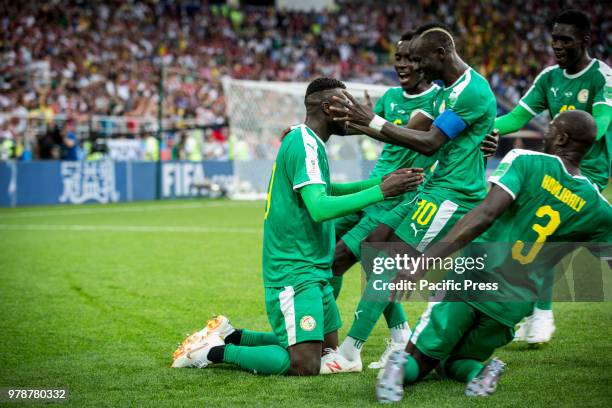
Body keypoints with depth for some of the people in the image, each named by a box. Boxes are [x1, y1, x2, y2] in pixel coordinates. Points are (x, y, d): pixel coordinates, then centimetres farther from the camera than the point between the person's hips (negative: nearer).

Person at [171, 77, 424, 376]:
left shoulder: (301, 139, 14)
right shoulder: (305, 144, -17)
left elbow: (325, 191, 27)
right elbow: (320, 209, -28)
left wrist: (378, 182, 16)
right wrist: (380, 192, -25)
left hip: (313, 272, 11)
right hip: (296, 271, -11)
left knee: (328, 349, 14)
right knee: (305, 365, -15)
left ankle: (233, 336, 21)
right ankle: (215, 351, -2)